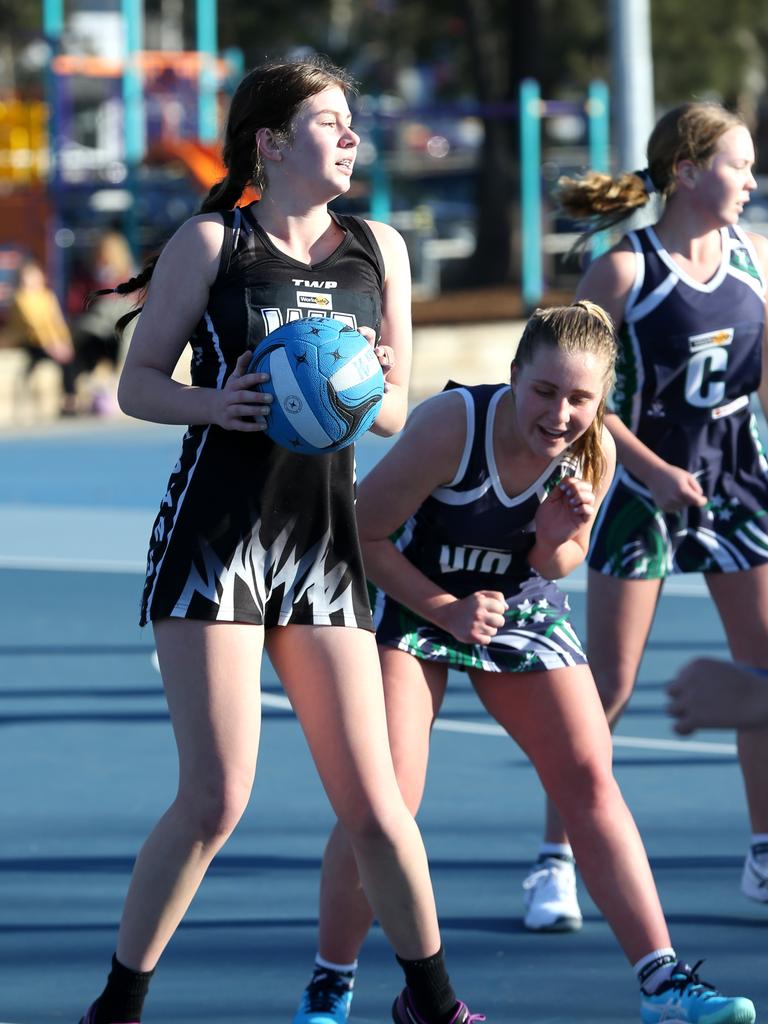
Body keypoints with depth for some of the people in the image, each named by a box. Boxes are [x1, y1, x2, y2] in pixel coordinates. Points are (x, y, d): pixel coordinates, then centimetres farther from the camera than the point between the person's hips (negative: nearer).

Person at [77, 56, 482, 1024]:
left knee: (371, 800, 1)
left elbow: (397, 407, 15)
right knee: (215, 797, -10)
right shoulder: (211, 242, -1)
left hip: (322, 539, 4)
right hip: (212, 533, -4)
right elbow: (137, 381, 2)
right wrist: (214, 402, -18)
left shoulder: (379, 248, 11)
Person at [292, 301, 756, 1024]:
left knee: (590, 779, -5)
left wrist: (556, 540, -24)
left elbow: (560, 567, -1)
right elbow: (361, 532, -20)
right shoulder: (453, 424, -31)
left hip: (520, 606, 4)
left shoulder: (593, 453, -17)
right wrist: (446, 609, -22)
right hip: (411, 598, -4)